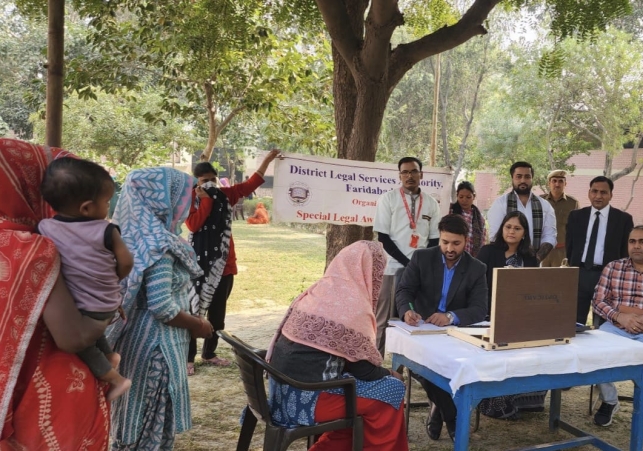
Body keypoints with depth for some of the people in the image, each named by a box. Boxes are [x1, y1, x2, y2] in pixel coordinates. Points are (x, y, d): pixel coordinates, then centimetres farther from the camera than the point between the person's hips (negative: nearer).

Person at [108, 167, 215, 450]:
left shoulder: (139, 235, 5)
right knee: (154, 420, 6)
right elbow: (161, 307, -25)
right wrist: (198, 326, -10)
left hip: (138, 337, 9)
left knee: (139, 417, 21)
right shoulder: (158, 244, -22)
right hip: (156, 343, -9)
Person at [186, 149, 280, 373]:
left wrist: (267, 160, 5)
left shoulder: (225, 195, 7)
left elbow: (251, 184, 9)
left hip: (224, 263, 6)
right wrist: (205, 199, -16)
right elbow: (193, 224, -20)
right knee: (193, 311, -1)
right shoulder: (190, 199, -5)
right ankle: (188, 358, 7)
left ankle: (209, 353, 27)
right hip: (199, 265, -5)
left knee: (218, 311, 14)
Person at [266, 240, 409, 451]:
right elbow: (364, 369, -9)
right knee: (392, 389, 3)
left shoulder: (316, 292, 7)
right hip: (305, 399, -8)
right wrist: (390, 374, 12)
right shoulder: (354, 307, -15)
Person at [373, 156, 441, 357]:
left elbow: (434, 240, 10)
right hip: (393, 267, -3)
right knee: (385, 318, 0)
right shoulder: (388, 199, -1)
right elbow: (383, 238, -6)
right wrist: (408, 263, -11)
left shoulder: (431, 203, 8)